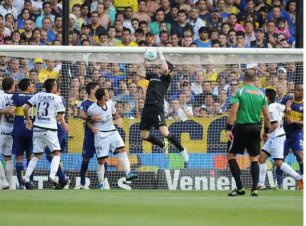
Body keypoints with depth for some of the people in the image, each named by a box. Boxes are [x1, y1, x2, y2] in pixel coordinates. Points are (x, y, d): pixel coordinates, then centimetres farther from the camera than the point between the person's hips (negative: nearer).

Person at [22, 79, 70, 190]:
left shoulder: (37, 95, 8)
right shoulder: (57, 98, -3)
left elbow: (25, 108, 5)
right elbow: (60, 117, -5)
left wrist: (28, 120, 21)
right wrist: (64, 124, 16)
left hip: (37, 128, 5)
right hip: (49, 129, -5)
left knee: (36, 155, 13)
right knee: (56, 153, 4)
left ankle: (26, 178, 5)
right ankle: (52, 176, -15)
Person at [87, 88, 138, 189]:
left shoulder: (110, 103, 0)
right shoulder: (92, 109, -13)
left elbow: (115, 113, 17)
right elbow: (89, 121, 2)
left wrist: (119, 119, -4)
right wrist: (92, 127, -19)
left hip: (112, 131, 4)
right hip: (100, 134, -4)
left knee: (121, 149, -20)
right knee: (101, 160, -2)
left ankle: (128, 173, -24)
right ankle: (101, 184, 13)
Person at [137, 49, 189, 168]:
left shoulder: (167, 78, 0)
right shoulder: (153, 76, 18)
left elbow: (165, 69, -19)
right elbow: (140, 72, 22)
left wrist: (161, 56, -8)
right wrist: (145, 60, 14)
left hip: (157, 108, -7)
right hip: (147, 108, 7)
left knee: (164, 132, -21)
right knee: (144, 135, 11)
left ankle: (182, 151, -3)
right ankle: (163, 145, 35)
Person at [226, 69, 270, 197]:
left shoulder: (239, 92, -6)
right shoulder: (261, 94, 6)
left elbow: (233, 112, -14)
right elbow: (267, 116, 5)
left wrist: (229, 129, -13)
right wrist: (266, 131, 17)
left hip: (241, 127, -4)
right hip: (255, 128, 4)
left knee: (231, 155, 8)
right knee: (254, 158, 11)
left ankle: (239, 188, -1)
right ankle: (255, 189, 2)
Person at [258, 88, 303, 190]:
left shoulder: (271, 109, -18)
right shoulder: (278, 105, 7)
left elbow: (275, 125, -23)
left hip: (277, 137, -10)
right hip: (273, 137, 10)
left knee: (278, 163, -9)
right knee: (261, 158, 6)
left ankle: (299, 178, -4)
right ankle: (261, 184, 5)